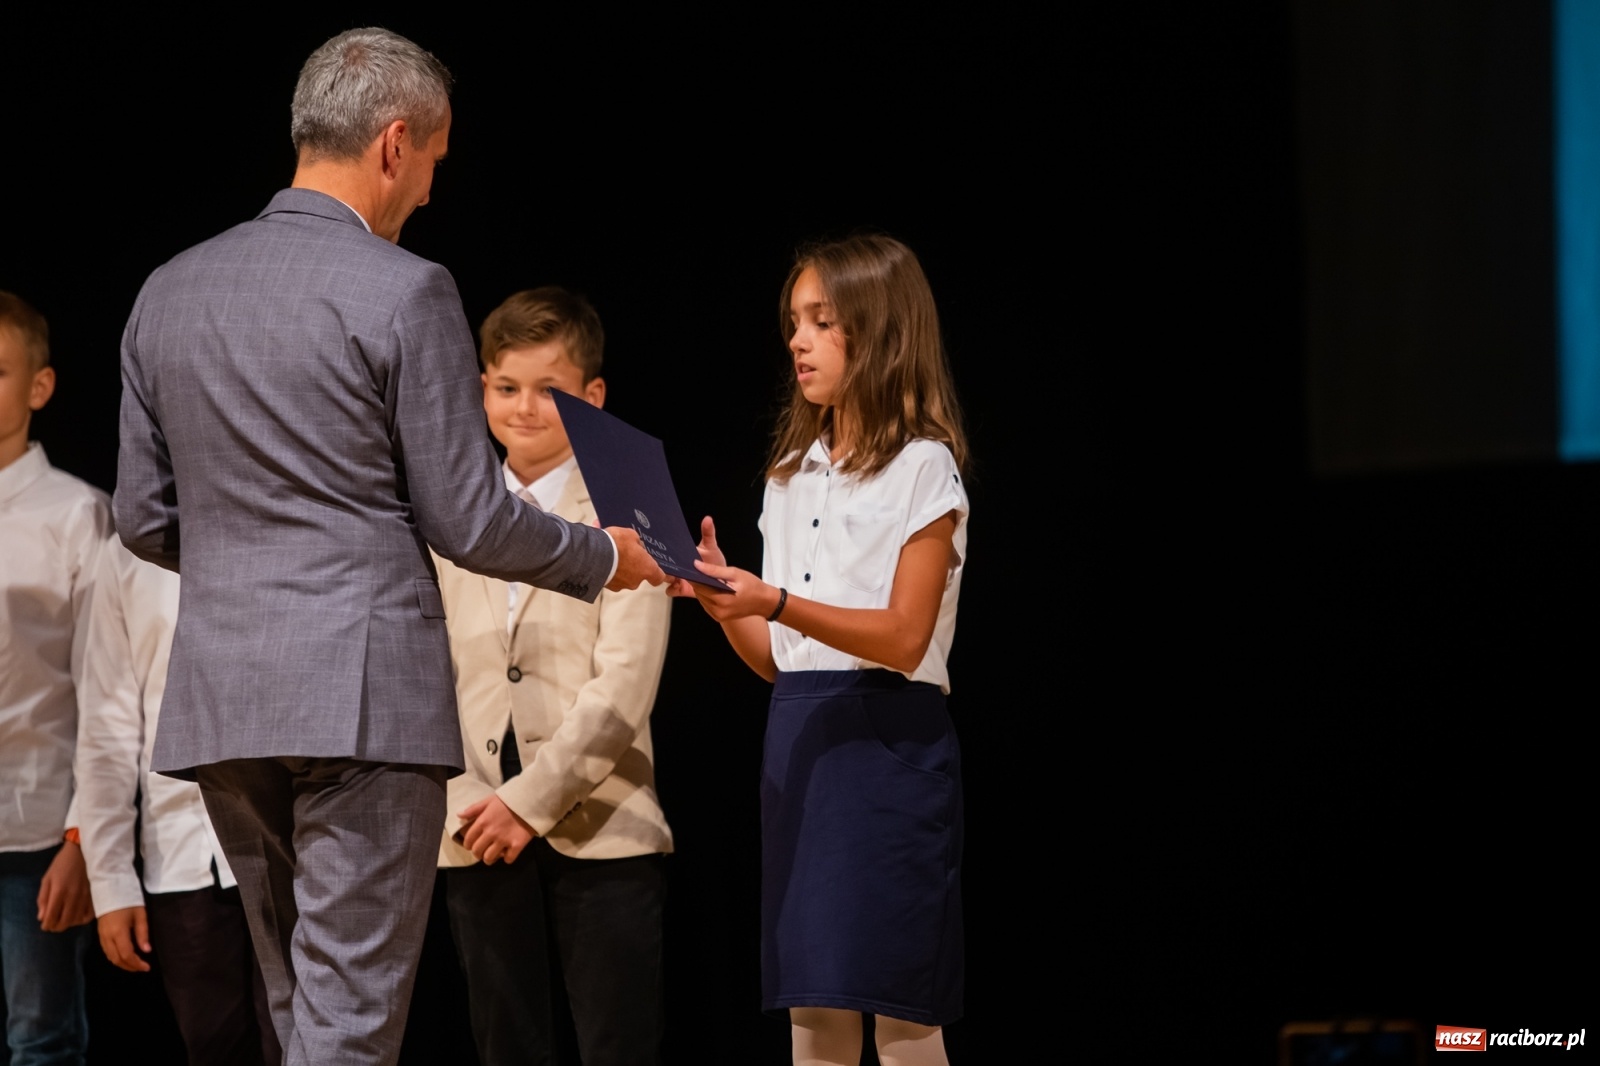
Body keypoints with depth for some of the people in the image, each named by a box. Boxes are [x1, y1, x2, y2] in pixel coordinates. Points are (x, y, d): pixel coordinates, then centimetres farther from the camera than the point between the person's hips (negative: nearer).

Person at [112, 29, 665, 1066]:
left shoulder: (169, 291, 10)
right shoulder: (404, 292, -9)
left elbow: (145, 520, 13)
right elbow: (467, 520, -7)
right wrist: (602, 556, 10)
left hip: (220, 702, 6)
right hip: (363, 692, -6)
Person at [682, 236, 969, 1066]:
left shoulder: (921, 467, -3)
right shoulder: (792, 474, 17)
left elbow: (904, 638, -13)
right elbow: (771, 658, 15)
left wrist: (775, 603, -25)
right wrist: (719, 594, -5)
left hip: (889, 737, -7)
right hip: (798, 732, 7)